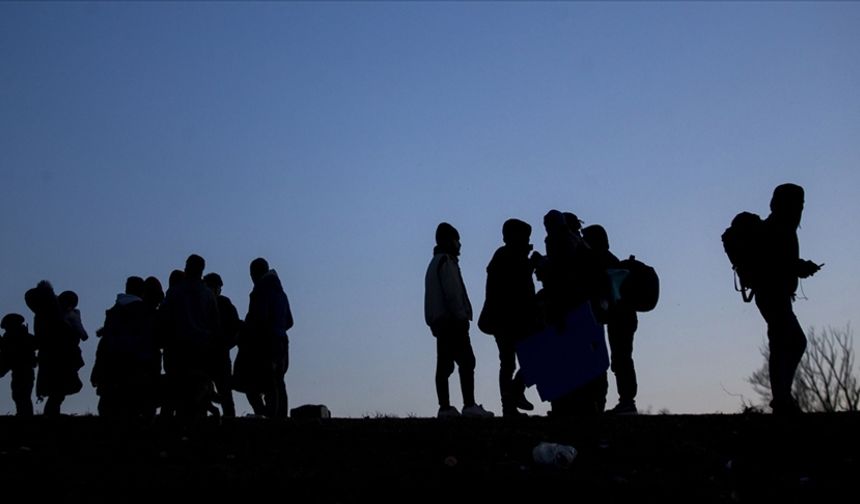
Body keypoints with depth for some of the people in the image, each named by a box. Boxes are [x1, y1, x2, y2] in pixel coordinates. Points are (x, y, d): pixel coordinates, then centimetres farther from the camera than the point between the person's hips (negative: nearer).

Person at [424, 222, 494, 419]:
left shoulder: (435, 263, 23)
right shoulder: (446, 261, -7)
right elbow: (452, 292, -16)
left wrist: (434, 323, 17)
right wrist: (461, 316, -16)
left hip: (439, 321, 10)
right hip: (452, 320, -10)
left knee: (444, 364, 6)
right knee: (466, 360, -12)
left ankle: (445, 407, 3)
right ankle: (469, 405, -18)